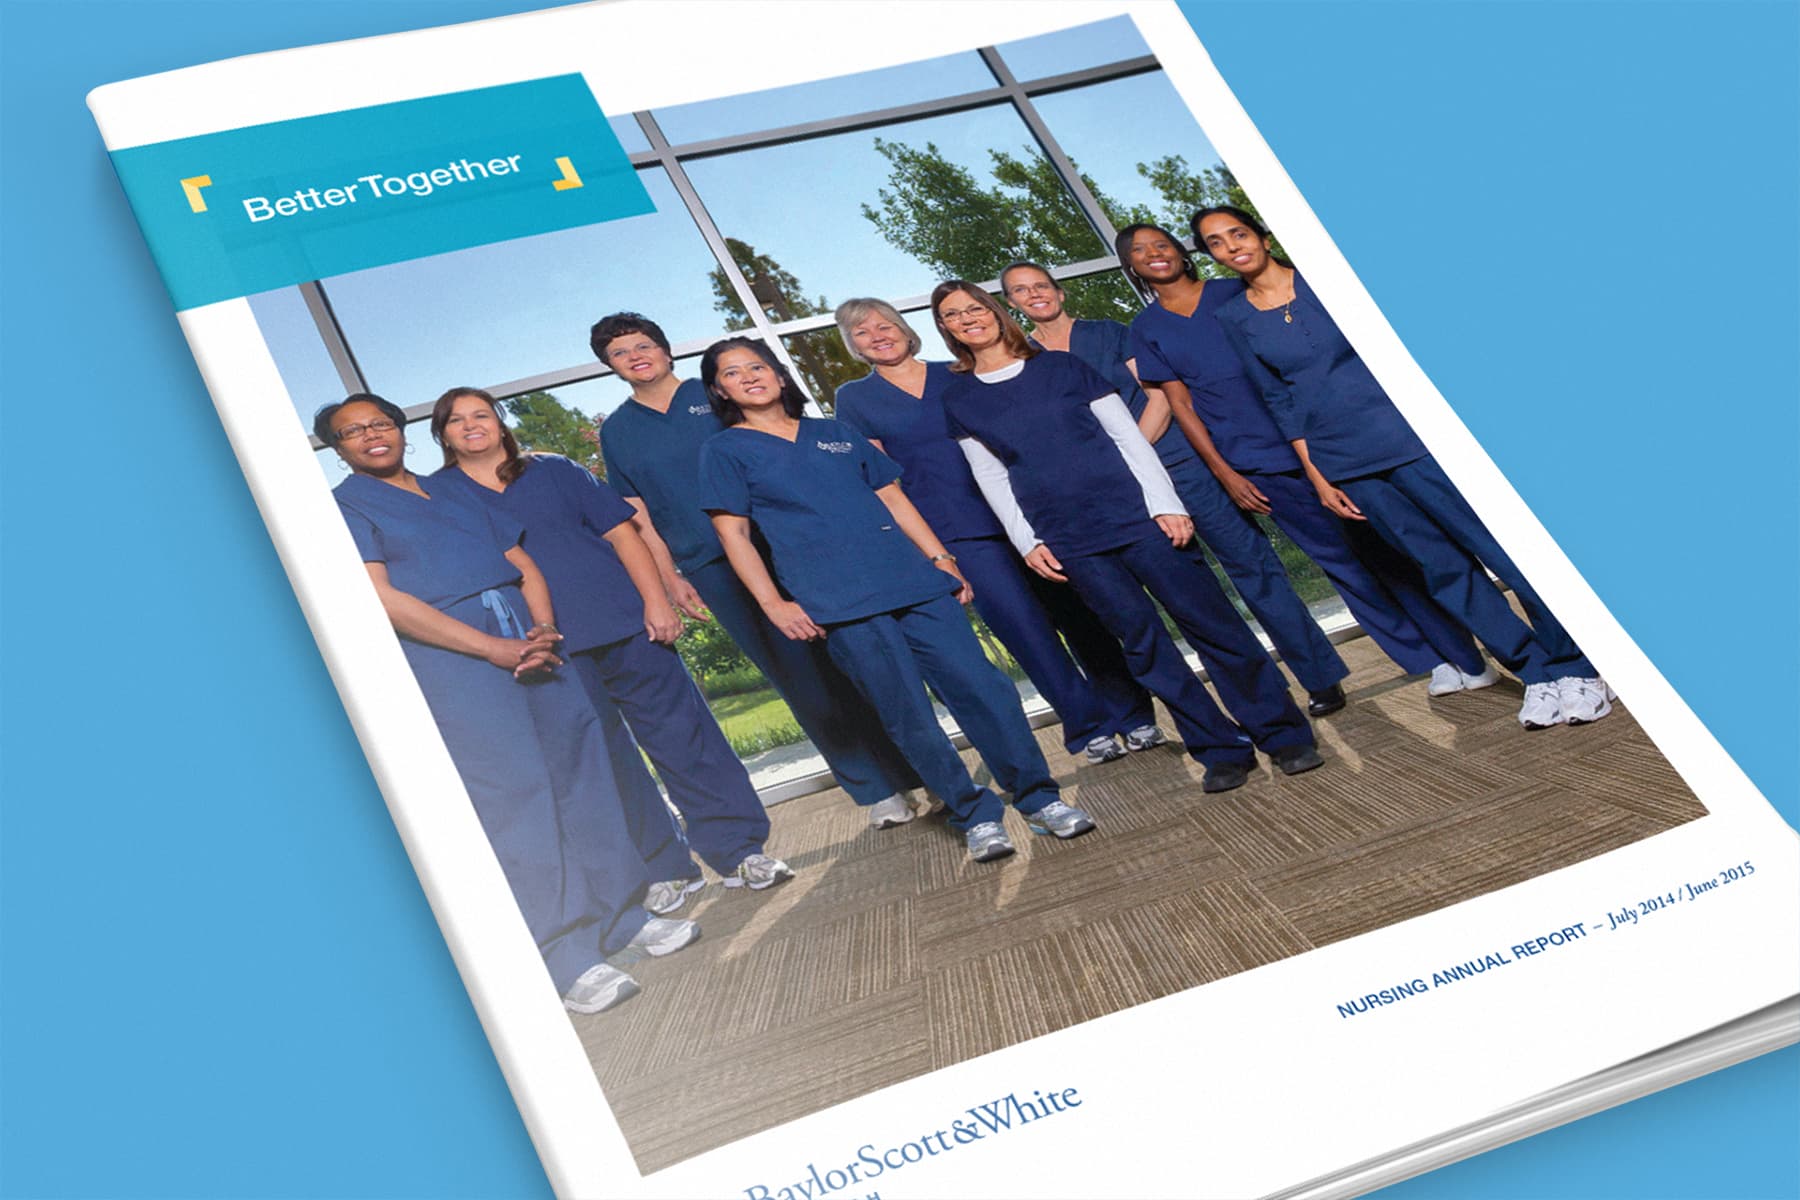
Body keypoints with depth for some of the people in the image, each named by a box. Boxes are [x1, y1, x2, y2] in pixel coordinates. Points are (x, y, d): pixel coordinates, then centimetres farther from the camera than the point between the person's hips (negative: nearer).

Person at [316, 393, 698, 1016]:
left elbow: (523, 564, 21)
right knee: (509, 795, -10)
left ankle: (621, 915, 17)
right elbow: (380, 598, -11)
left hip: (527, 642, 6)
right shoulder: (345, 507, 2)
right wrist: (494, 649, -16)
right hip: (447, 656, -6)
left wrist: (543, 630, -2)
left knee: (579, 772, 5)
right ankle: (566, 959, -7)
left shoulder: (452, 493, 23)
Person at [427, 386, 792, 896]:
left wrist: (655, 601, -5)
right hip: (550, 649, 0)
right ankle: (663, 869, 12)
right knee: (601, 766, 2)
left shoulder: (552, 471, 10)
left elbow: (621, 533, 6)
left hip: (624, 624, 0)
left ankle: (740, 851, 7)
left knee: (682, 737, 0)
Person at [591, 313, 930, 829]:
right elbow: (638, 515, 9)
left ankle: (917, 769, 6)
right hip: (711, 570, 1)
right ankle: (876, 790, 9)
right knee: (798, 678, 2)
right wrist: (671, 579, 0)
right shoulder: (617, 432, 10)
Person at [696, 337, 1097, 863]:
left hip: (910, 580, 4)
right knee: (908, 717, -5)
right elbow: (733, 533, 2)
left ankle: (1039, 798, 5)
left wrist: (940, 557, 11)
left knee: (979, 683, -4)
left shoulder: (835, 434, 18)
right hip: (836, 605, -4)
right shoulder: (724, 450, 7)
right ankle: (975, 817, 8)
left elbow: (893, 497, 19)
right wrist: (773, 604, -8)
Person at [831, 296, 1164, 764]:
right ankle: (1090, 727, 7)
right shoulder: (854, 398, 7)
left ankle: (1133, 714, 13)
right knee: (1026, 628, -6)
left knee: (1078, 613, 1)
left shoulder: (957, 376, 12)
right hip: (957, 533, -2)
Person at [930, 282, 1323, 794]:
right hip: (1068, 540, 1)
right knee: (1142, 642, 0)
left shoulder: (1061, 366, 5)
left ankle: (1284, 734, 4)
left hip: (1133, 514, -1)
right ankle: (1223, 750, 9)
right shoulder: (959, 400, 9)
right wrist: (1027, 542, 1)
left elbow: (1127, 434, 3)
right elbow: (990, 477, 10)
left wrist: (1165, 504, -6)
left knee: (1208, 619, -5)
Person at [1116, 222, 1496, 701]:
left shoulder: (1234, 294, 6)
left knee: (1384, 549, -1)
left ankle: (1464, 656, 7)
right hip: (1257, 466, 0)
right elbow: (1179, 403, 4)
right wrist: (1224, 473, -3)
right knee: (1339, 562, 2)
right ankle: (1429, 661, 12)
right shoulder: (1147, 329, 7)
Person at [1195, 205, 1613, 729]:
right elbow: (1279, 401, 9)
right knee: (1442, 567, 4)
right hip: (1343, 461, 2)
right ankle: (1537, 672, 14)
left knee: (1499, 544, -5)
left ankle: (1575, 667, 3)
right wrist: (1316, 476, 7)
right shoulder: (1233, 319, 6)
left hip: (1402, 430, -2)